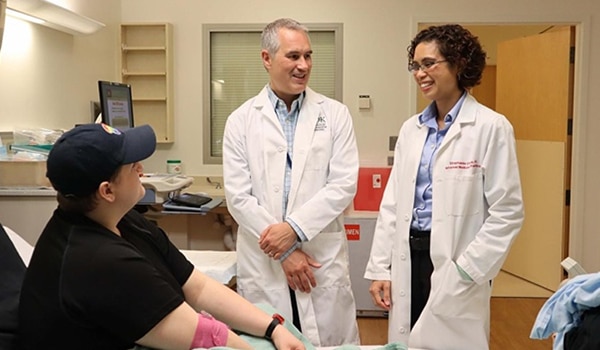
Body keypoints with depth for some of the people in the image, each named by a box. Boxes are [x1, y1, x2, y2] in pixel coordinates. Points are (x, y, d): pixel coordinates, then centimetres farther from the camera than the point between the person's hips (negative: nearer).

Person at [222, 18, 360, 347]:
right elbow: (238, 197, -4)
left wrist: (293, 227, -14)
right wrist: (284, 251, -9)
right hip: (263, 264, 0)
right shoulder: (241, 121, 1)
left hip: (323, 260, 0)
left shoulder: (335, 114, 2)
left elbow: (344, 184, -5)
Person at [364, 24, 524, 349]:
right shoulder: (411, 128, 8)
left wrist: (465, 271, -14)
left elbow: (507, 213, -10)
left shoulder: (491, 127, -9)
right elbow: (392, 203, 9)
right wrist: (380, 267, 5)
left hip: (454, 266, -5)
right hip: (408, 258, 5)